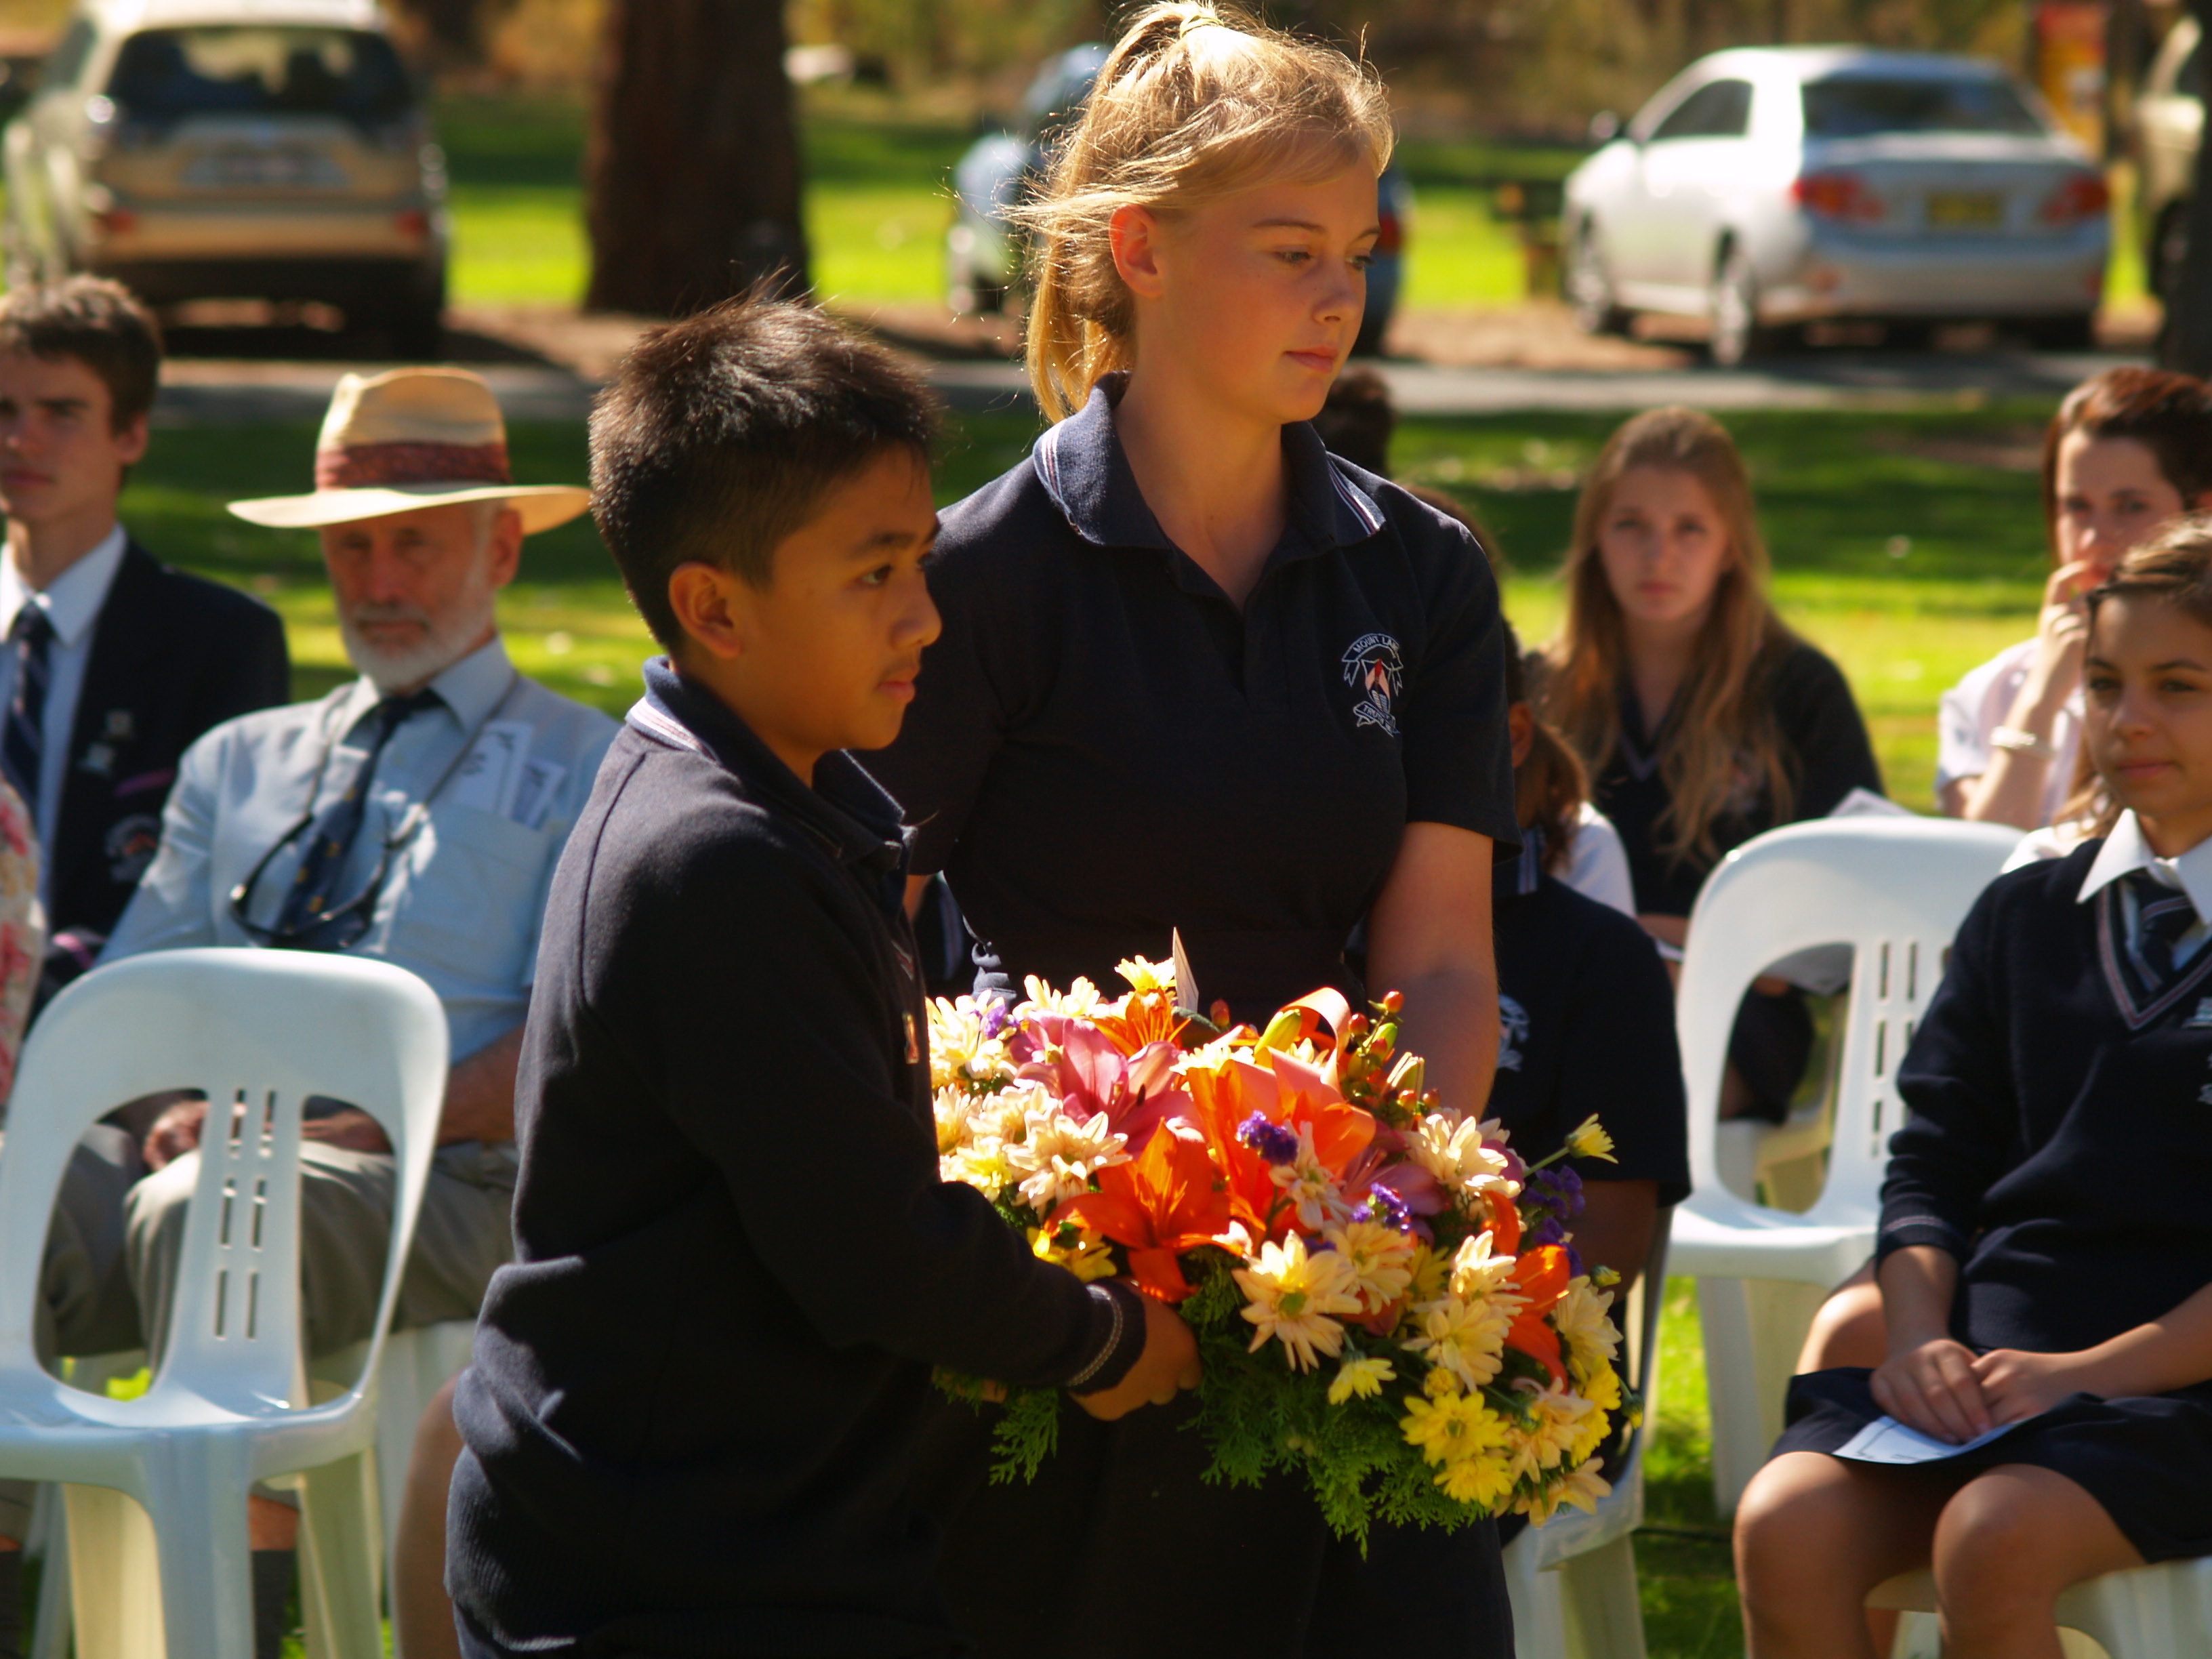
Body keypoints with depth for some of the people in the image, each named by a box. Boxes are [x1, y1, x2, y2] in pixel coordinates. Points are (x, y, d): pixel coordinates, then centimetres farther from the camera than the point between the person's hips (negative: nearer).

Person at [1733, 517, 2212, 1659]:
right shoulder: (2023, 917, 19)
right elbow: (1932, 1163, 16)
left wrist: (2087, 1371, -15)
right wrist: (1917, 1339, -4)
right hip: (1984, 1361, 5)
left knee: (1993, 1541, -35)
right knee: (1785, 1528, -24)